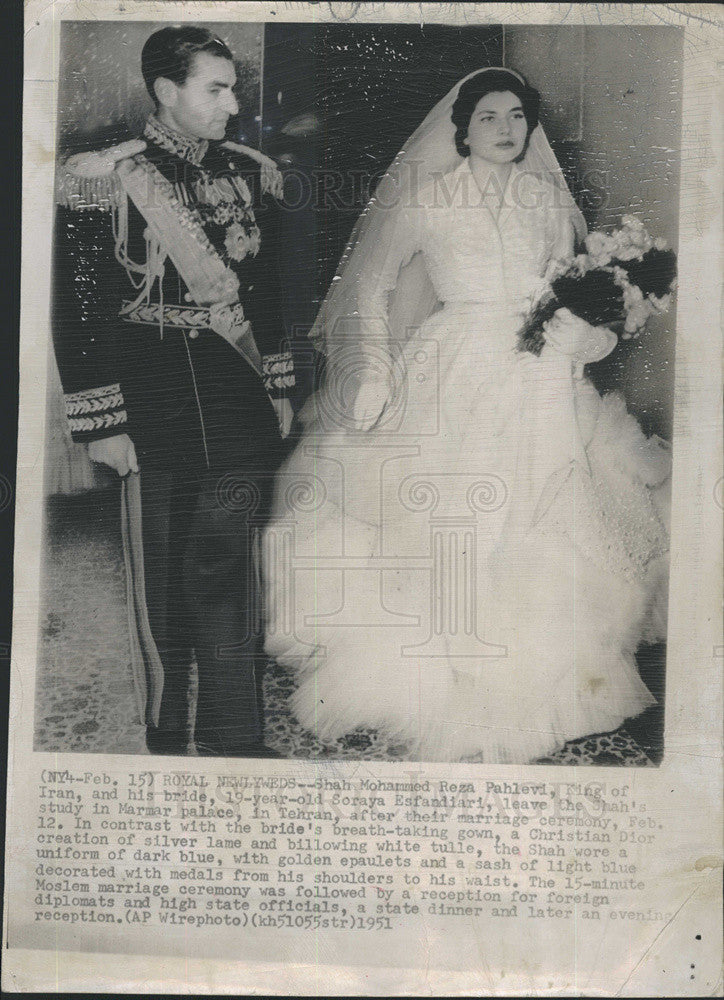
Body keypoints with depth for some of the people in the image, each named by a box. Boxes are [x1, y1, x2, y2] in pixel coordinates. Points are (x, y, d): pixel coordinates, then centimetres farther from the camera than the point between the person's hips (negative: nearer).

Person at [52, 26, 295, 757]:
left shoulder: (250, 176, 10)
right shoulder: (103, 179, -5)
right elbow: (78, 310, -5)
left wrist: (279, 389, 16)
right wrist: (101, 423, -8)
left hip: (239, 416, 3)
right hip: (153, 418, -3)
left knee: (225, 576, 6)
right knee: (161, 583, 5)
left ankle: (236, 741, 18)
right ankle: (166, 740, 21)